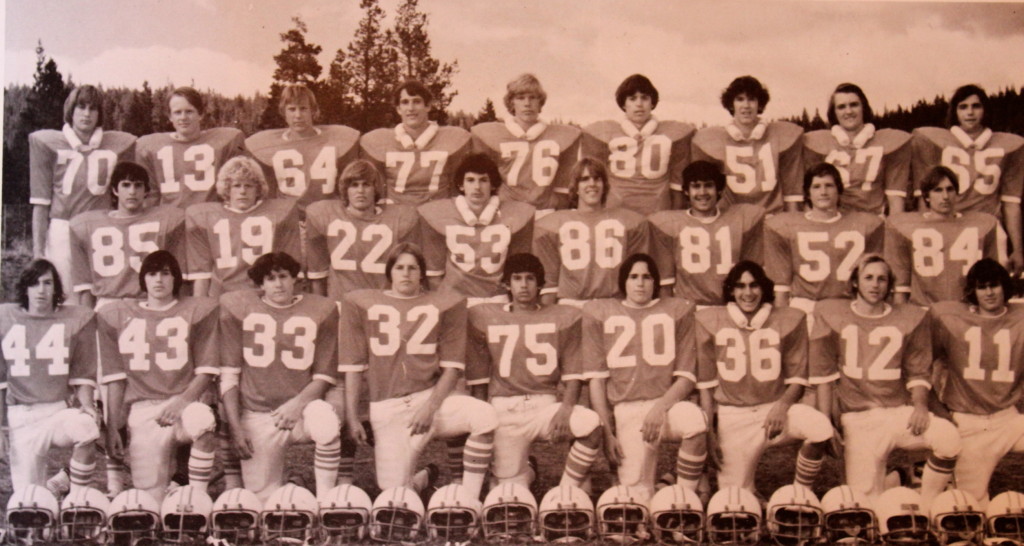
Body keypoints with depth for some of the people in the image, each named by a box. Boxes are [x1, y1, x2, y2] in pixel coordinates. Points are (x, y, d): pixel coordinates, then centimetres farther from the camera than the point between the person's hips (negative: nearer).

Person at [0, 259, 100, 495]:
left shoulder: (77, 319, 3)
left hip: (58, 411, -1)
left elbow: (82, 372, 5)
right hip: (19, 417, 1)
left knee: (86, 427, -36)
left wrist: (86, 405, -12)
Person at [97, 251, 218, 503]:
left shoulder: (198, 310, 10)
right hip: (142, 410, 1)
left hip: (184, 405, -1)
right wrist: (112, 427, 5)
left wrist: (182, 400, -14)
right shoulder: (117, 315, 15)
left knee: (201, 419, -40)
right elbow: (115, 377, 12)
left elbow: (207, 371, 4)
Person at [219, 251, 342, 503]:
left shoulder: (321, 310, 2)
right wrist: (235, 427, -5)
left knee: (326, 422, -35)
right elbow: (227, 374, 2)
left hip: (302, 407, -1)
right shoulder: (237, 308, 2)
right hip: (257, 415, 1)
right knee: (262, 499, -2)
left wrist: (298, 403, -17)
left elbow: (325, 375, 1)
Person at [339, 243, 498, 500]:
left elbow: (452, 365, 3)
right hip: (387, 409, 0)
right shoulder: (360, 304, 8)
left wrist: (430, 407, -11)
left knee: (485, 415, -30)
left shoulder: (445, 305, 8)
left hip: (432, 395, 0)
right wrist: (351, 417, -1)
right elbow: (352, 365, 6)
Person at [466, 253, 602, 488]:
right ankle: (526, 471, 33)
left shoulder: (564, 317, 7)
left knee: (591, 423, -30)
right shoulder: (484, 317, 7)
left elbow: (573, 372, 2)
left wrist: (566, 409, -14)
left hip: (545, 406, 0)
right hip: (505, 411, 0)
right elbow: (478, 378, 9)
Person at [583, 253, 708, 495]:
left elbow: (686, 377, 5)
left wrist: (660, 407, -13)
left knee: (695, 420, -35)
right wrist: (606, 430, -1)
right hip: (626, 410, 0)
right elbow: (596, 378, 7)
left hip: (666, 404, 0)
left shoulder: (678, 311, 10)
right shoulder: (599, 313, 11)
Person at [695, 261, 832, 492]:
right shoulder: (710, 321, 3)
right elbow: (706, 382, 6)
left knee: (821, 427, -30)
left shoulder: (788, 320, 2)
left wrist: (782, 406, -15)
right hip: (732, 415, 0)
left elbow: (798, 377, 4)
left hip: (775, 407, 0)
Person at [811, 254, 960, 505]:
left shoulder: (911, 318, 7)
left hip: (900, 412, 1)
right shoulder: (832, 315, 4)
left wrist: (920, 405, -9)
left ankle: (926, 508, -8)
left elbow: (918, 372, 10)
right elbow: (824, 372, 4)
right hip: (858, 420, -1)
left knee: (948, 436, -28)